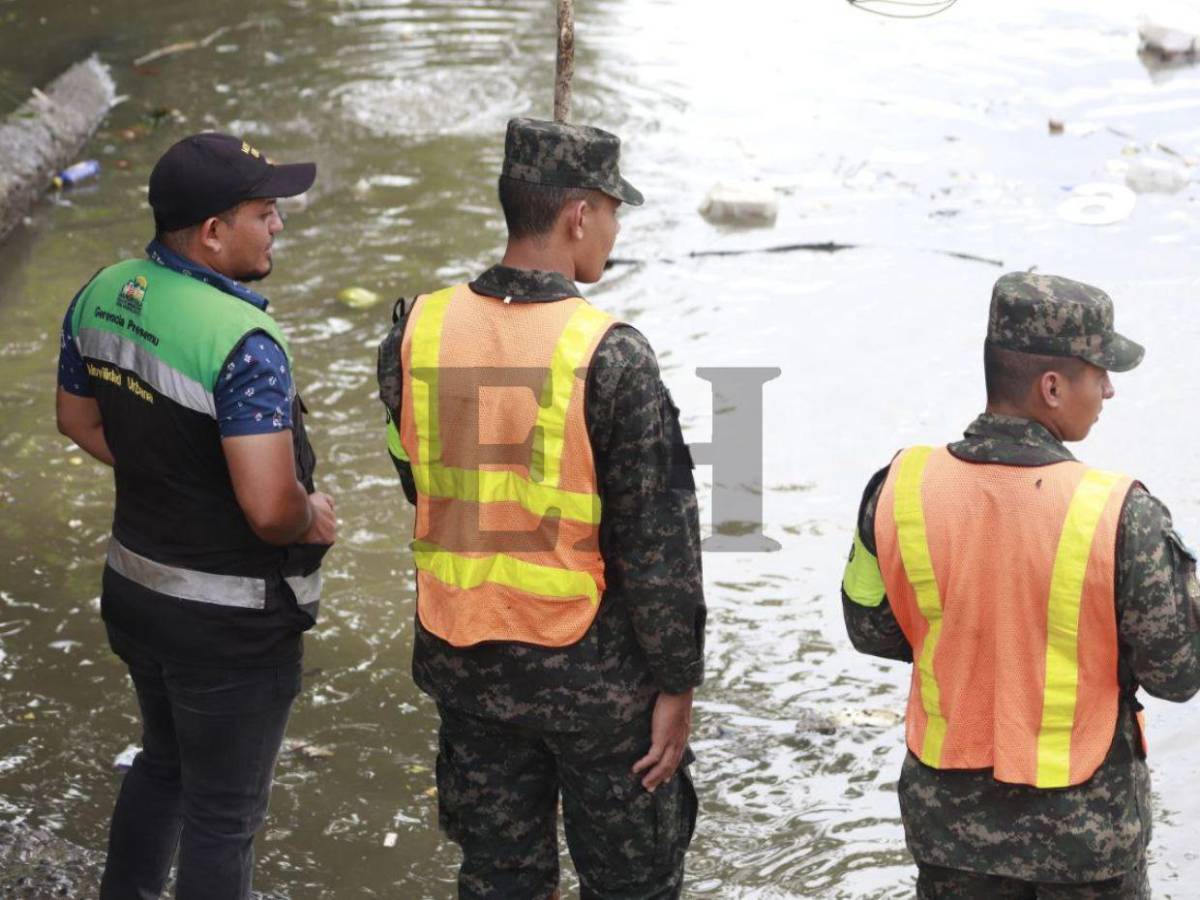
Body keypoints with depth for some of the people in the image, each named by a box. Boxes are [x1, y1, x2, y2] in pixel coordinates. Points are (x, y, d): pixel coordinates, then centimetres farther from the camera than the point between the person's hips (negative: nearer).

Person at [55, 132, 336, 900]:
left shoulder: (102, 296, -4)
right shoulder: (242, 345, -29)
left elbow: (79, 419, 11)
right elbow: (270, 509, -33)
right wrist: (312, 520, -12)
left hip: (135, 584, 8)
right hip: (228, 620, -8)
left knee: (164, 761, 30)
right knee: (224, 812, 10)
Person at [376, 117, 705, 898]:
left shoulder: (417, 334, -6)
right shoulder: (610, 357, -21)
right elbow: (657, 544, -18)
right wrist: (677, 684, -8)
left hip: (463, 658, 5)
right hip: (591, 670, -5)